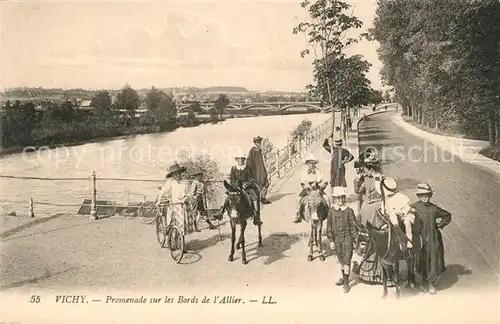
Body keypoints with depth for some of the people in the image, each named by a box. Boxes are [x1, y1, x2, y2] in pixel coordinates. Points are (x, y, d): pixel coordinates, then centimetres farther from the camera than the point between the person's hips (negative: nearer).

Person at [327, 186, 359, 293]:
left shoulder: (349, 211, -8)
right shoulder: (331, 212, -2)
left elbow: (353, 226, -4)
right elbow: (329, 227, 3)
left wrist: (355, 240, -5)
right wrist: (331, 241, 1)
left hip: (347, 238, -3)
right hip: (337, 238, 3)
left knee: (346, 260, -4)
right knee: (340, 260, 17)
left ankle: (346, 283, 3)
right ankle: (343, 277, 37)